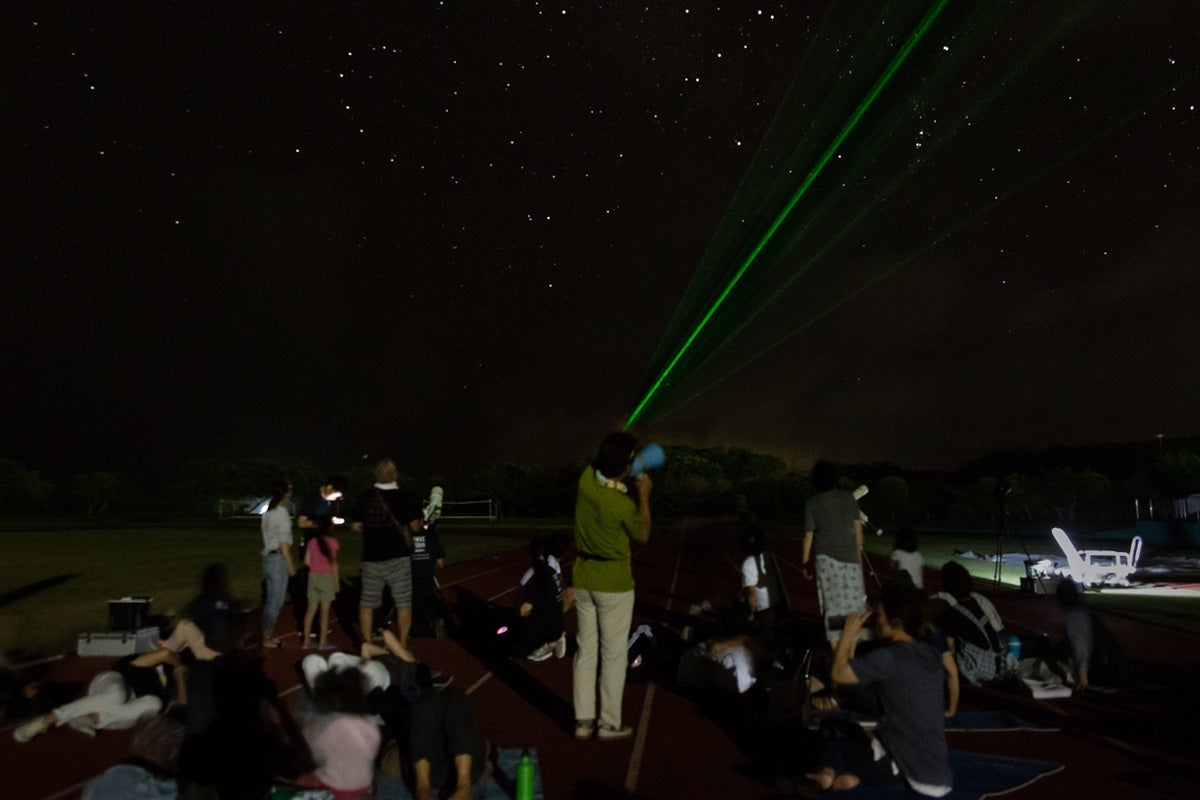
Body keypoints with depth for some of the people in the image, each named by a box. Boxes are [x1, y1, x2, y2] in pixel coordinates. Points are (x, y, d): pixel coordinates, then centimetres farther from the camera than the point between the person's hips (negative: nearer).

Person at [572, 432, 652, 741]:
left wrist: (617, 442, 14)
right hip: (614, 583, -6)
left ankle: (583, 721, 18)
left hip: (584, 578, 6)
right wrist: (644, 496, -1)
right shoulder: (624, 504, -23)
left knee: (586, 650, 12)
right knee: (613, 654, 5)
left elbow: (600, 463, 18)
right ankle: (609, 724, 13)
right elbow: (643, 535, -3)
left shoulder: (586, 479, -8)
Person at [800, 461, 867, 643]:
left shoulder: (812, 503, -4)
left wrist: (804, 563, 4)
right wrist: (859, 554, 18)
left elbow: (808, 536, -4)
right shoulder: (849, 498, 2)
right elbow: (858, 527, 7)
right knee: (853, 602, 10)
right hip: (850, 557, 2)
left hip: (827, 559, -2)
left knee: (833, 604, 3)